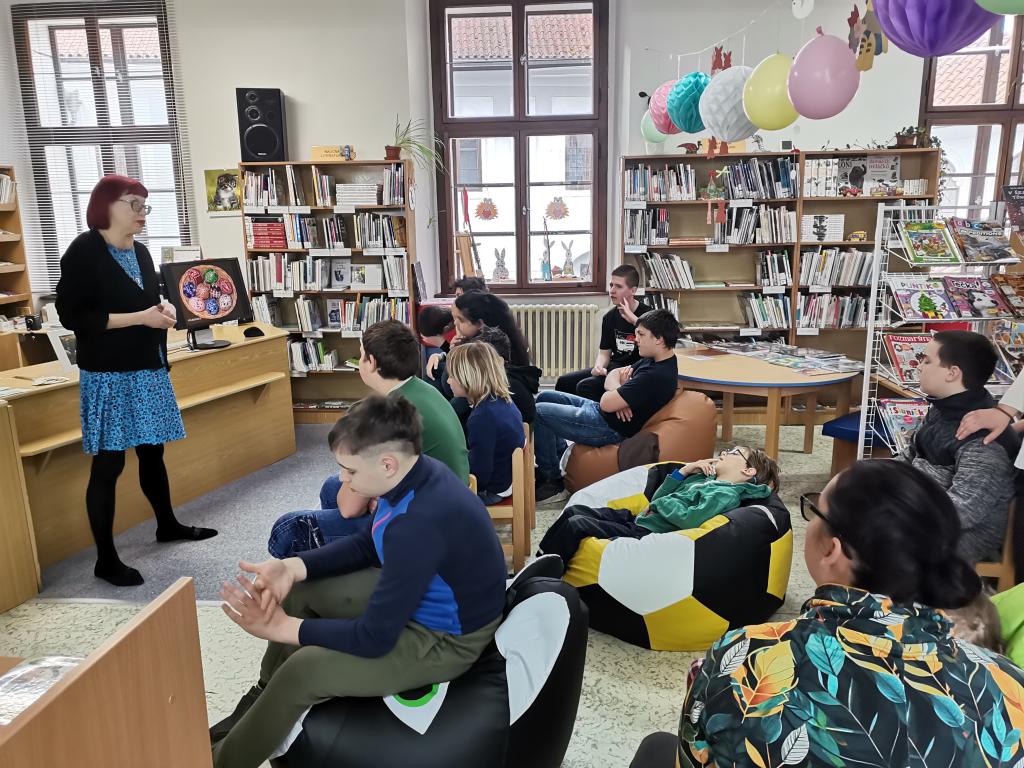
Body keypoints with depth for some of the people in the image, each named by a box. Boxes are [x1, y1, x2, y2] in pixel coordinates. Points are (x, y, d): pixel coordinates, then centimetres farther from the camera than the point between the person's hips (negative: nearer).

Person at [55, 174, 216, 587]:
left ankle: (168, 524, 35)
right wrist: (140, 317, -21)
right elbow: (71, 316, -17)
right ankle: (105, 560, 9)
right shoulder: (83, 251, -11)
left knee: (153, 451, 18)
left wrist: (163, 309, 2)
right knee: (108, 464, -2)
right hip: (107, 375, -8)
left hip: (148, 369, 8)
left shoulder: (140, 252, 12)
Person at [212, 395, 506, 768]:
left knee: (302, 669, -17)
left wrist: (283, 628, -18)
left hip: (443, 638, -9)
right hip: (412, 594, 9)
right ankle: (263, 700, 31)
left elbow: (374, 638, -28)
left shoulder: (420, 524, -37)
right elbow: (368, 544, 6)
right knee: (298, 591, 11)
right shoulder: (418, 473, -10)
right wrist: (293, 567, -7)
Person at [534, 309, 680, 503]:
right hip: (600, 413, 10)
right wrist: (617, 394, -12)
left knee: (538, 412, -12)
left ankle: (551, 478, 0)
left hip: (609, 429, -10)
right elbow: (613, 375, 12)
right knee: (545, 397, 15)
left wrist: (615, 385, -3)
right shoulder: (652, 361, 4)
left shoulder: (656, 376, -28)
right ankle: (561, 457, 18)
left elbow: (606, 404, -27)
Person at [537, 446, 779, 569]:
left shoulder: (726, 495, -8)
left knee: (576, 525, -21)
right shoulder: (704, 478, 19)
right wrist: (684, 470, 9)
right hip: (637, 519, 9)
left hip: (646, 535, -9)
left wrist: (661, 503, -6)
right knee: (574, 510, 0)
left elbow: (689, 519, -22)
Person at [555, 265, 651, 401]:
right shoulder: (609, 317, 9)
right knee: (564, 382, -3)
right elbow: (604, 352, 11)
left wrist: (633, 319, -32)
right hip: (613, 369, 7)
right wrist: (599, 367, -12)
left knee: (586, 387, -26)